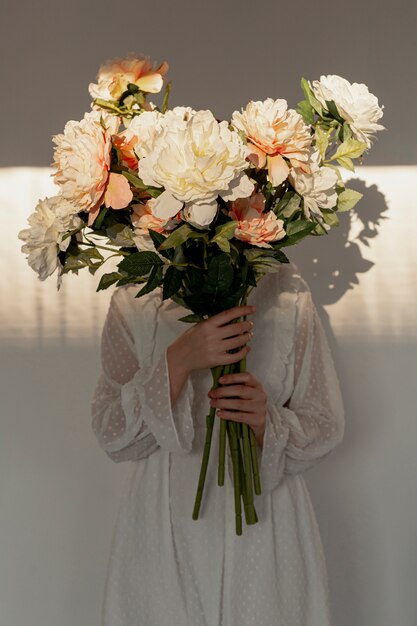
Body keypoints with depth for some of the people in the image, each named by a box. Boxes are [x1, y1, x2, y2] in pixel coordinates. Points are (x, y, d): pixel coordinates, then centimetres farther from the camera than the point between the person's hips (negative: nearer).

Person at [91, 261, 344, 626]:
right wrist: (177, 360, -23)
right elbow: (113, 437, -9)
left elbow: (326, 429, -1)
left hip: (266, 525, 0)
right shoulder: (133, 305, -5)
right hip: (166, 528, 0)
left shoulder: (287, 295, -5)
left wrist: (267, 421, -22)